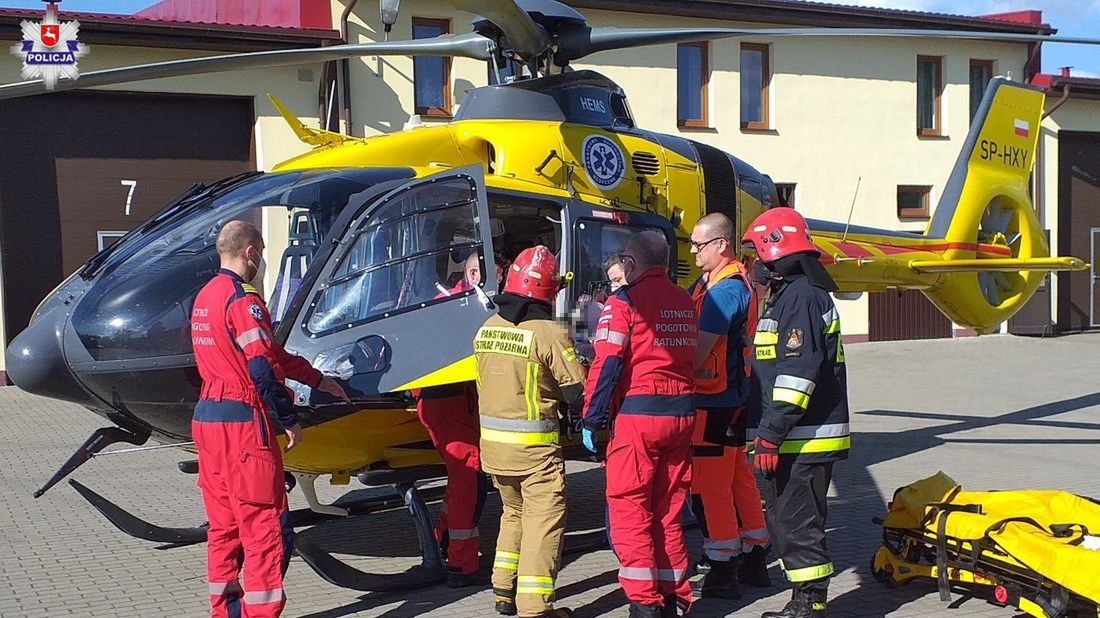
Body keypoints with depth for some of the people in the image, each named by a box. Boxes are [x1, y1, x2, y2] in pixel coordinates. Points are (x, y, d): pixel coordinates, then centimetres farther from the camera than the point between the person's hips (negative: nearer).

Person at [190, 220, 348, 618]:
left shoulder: (205, 297, 16)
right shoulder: (242, 301, -14)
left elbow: (271, 351, 19)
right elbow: (264, 367, -19)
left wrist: (318, 379, 23)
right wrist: (289, 419, -9)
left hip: (206, 417, 10)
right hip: (241, 421, -10)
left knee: (223, 524, 15)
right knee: (266, 526, -3)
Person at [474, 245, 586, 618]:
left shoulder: (487, 329, 4)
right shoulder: (549, 333, -16)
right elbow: (578, 392, -14)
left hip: (492, 441, 7)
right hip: (534, 446, -7)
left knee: (514, 512, 23)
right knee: (544, 521, 0)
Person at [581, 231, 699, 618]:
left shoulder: (624, 301, -7)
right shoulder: (685, 302, 13)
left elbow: (608, 364, -12)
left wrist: (592, 419, -8)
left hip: (639, 413, -6)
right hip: (682, 414, 7)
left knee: (629, 509, 0)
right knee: (668, 511, 14)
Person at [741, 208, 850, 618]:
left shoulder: (802, 296, -15)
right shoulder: (784, 295, 19)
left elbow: (798, 372, -23)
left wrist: (771, 435, -24)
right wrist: (764, 432, 24)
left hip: (805, 440, -11)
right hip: (791, 440, 11)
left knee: (798, 524, -6)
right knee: (785, 521, 16)